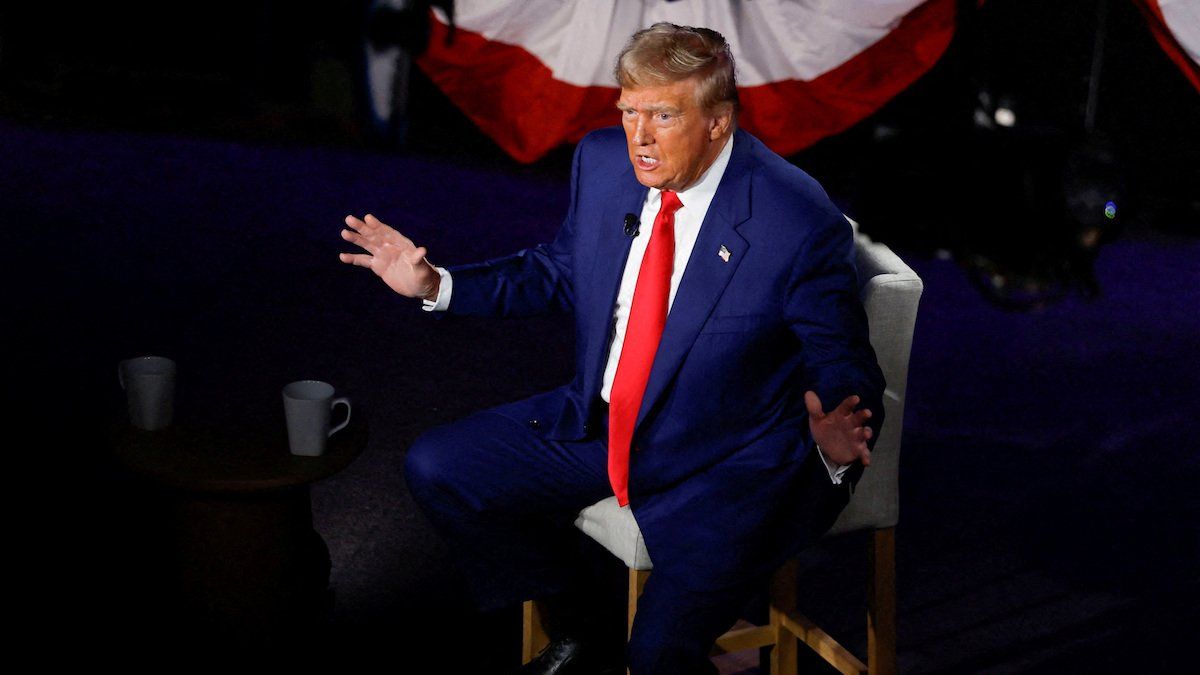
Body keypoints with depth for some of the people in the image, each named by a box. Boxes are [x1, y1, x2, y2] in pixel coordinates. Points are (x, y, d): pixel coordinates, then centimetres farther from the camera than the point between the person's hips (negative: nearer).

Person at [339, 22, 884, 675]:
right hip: (597, 425, 7)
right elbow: (560, 271, 13)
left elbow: (845, 367, -14)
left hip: (725, 467, -6)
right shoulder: (603, 161, -5)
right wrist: (436, 284, 2)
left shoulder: (799, 222, -22)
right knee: (436, 470, 2)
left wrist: (838, 441, -37)